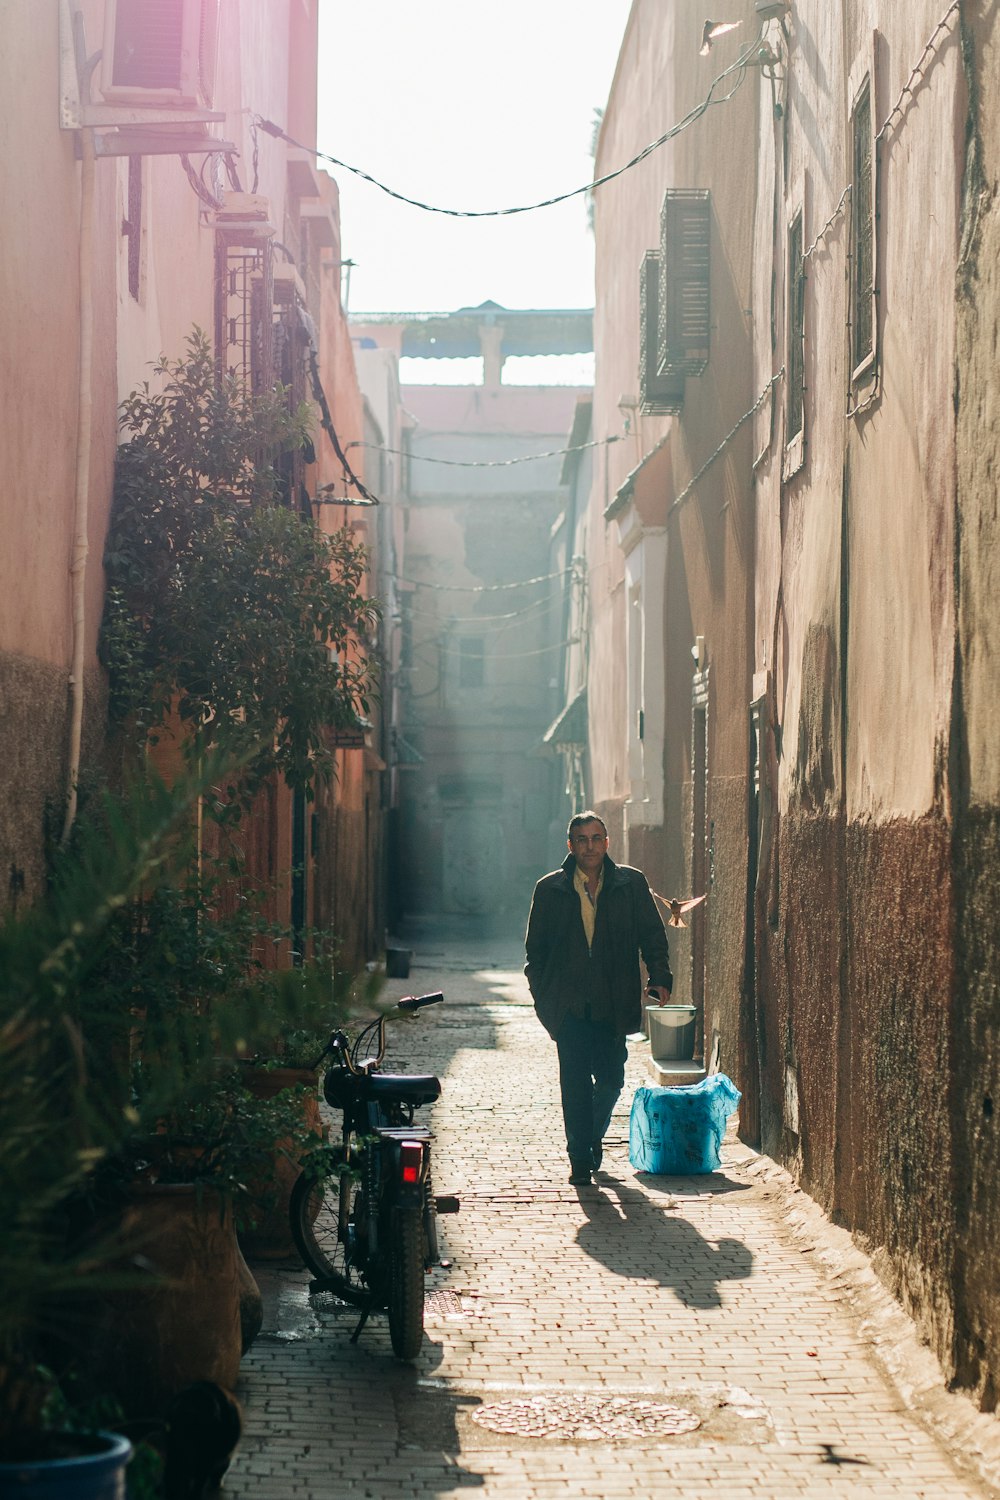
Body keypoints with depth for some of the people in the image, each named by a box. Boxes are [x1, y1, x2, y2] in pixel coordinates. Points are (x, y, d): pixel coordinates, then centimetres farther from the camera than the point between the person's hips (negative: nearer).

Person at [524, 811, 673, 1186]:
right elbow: (535, 948, 10)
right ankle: (580, 1159, 5)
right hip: (569, 1003, -1)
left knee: (611, 1079, 1)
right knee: (575, 1082, -4)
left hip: (613, 1001, 1)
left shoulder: (631, 884, 6)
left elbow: (652, 935, 9)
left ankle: (593, 1136, 30)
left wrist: (660, 977, -4)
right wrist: (542, 995, 3)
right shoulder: (550, 889, 5)